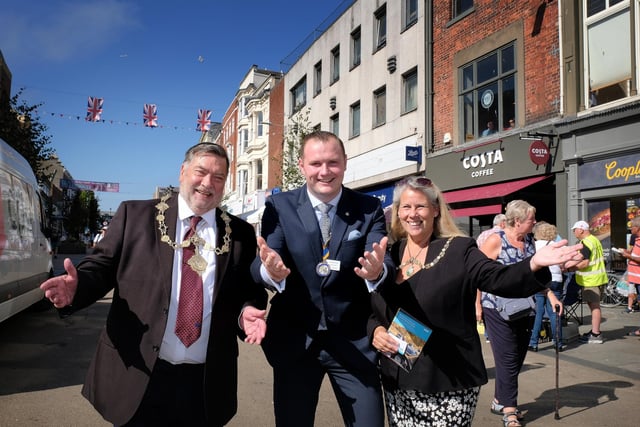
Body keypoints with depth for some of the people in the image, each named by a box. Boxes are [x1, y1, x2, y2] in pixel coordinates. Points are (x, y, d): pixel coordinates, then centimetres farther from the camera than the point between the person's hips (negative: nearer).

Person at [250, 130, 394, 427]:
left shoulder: (369, 209, -3)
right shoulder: (279, 206, -4)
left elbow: (386, 265, -15)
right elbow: (258, 265, -14)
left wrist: (377, 271, -40)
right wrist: (271, 270, -39)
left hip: (355, 342, 0)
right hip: (294, 341, 0)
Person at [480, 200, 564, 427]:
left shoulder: (529, 241, 8)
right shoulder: (495, 240, -13)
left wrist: (550, 295, 8)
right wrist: (477, 306, -14)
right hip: (498, 310, -7)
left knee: (518, 358, 13)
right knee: (508, 359, -2)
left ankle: (499, 401, 30)